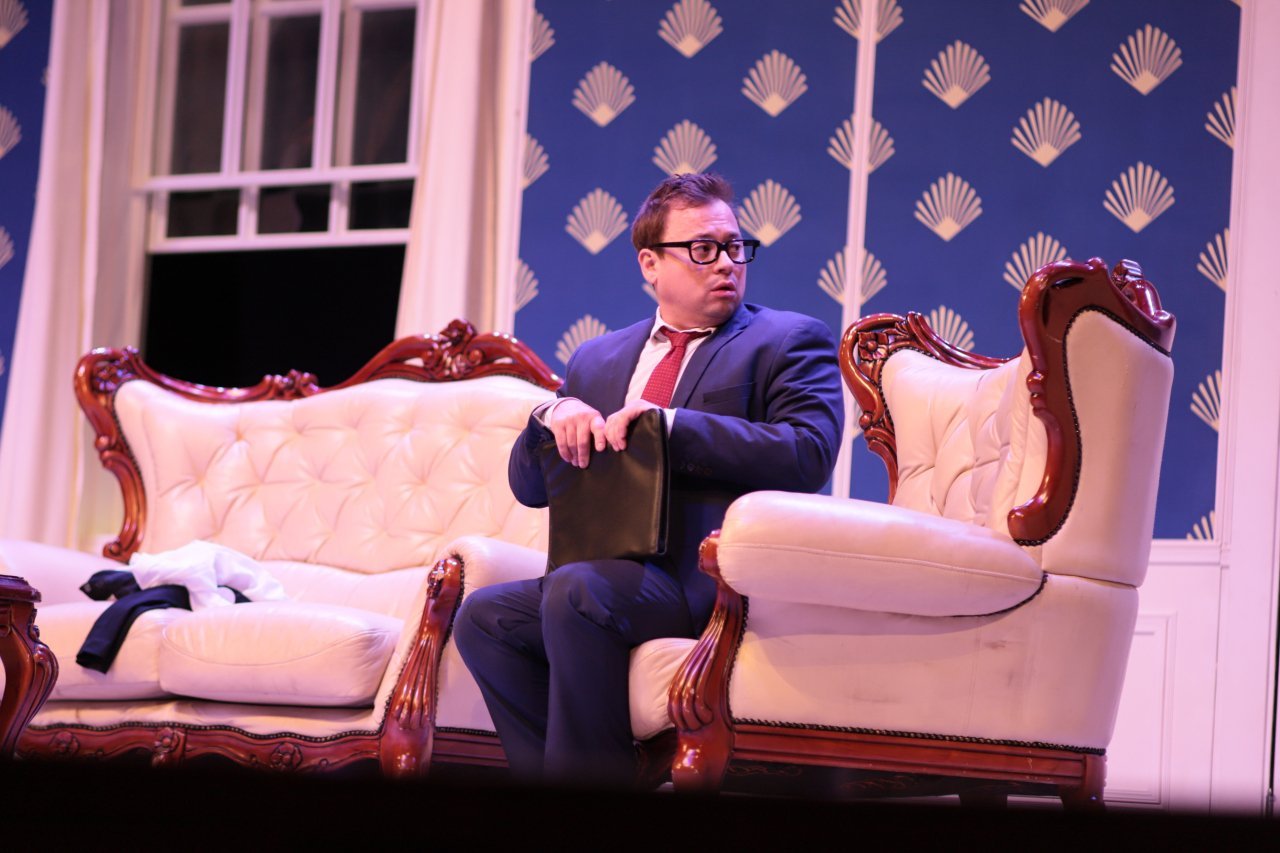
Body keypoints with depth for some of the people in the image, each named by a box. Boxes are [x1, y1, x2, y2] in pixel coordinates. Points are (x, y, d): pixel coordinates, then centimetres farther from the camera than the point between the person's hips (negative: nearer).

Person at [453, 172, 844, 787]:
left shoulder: (789, 341, 6)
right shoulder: (598, 359, 22)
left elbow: (808, 454, -12)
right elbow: (530, 487, 20)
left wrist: (669, 423, -17)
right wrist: (553, 415, -3)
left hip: (719, 582, -6)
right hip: (611, 576, 6)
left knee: (576, 591, -30)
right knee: (484, 616, -15)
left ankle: (585, 771, -19)